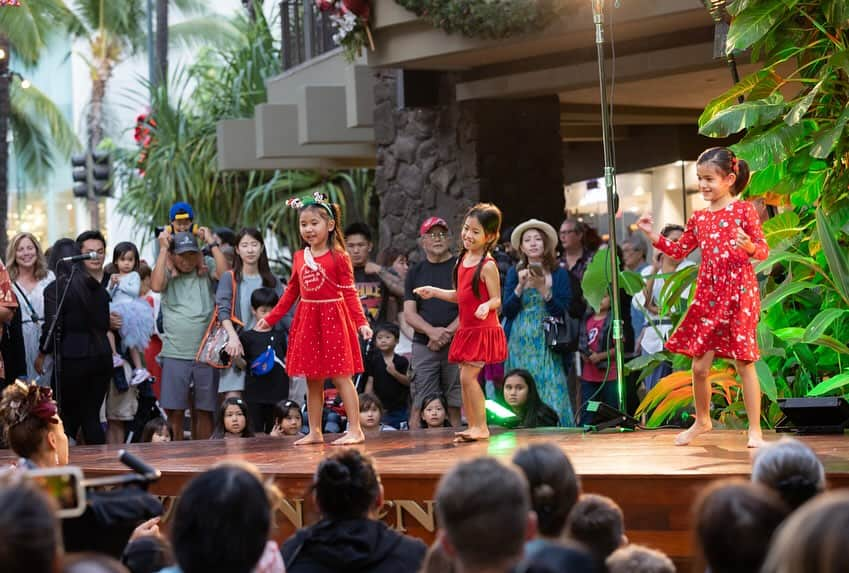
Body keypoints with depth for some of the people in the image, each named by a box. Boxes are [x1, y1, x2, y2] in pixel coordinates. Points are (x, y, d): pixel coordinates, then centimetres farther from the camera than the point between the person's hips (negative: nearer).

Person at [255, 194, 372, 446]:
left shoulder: (338, 257, -8)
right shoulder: (299, 258, 8)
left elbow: (350, 293, -9)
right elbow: (291, 292, 16)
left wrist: (361, 322, -19)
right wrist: (270, 319, 17)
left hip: (333, 319, -6)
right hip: (307, 320, 6)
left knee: (341, 376, -5)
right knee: (312, 380, 10)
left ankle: (355, 429, 0)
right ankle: (315, 432, 18)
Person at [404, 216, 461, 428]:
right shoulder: (416, 272, 14)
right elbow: (409, 313, 7)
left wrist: (447, 333, -11)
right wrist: (432, 331, -12)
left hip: (456, 345, -2)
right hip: (424, 345, 2)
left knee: (454, 406, -4)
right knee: (420, 406, -5)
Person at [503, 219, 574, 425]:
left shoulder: (559, 274, 5)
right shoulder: (514, 273, 10)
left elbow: (562, 312, -3)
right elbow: (507, 311, 3)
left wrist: (543, 288, -15)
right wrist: (521, 286, -10)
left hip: (547, 344, -2)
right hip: (519, 344, 2)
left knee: (551, 393, -10)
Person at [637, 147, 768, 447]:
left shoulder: (744, 211, -5)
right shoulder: (699, 218, 10)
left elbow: (763, 250, -5)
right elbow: (679, 250, 20)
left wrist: (749, 247, -27)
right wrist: (652, 236, 8)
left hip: (739, 294, -5)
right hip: (708, 296, 5)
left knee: (744, 363, -2)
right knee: (699, 365, 7)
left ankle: (755, 430, 6)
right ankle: (702, 420, 29)